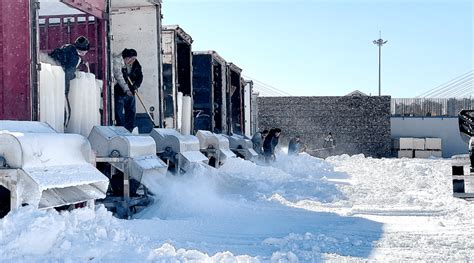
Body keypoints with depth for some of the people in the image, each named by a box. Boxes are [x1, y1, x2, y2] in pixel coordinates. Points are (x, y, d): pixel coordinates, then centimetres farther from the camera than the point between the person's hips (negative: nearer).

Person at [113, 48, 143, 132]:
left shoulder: (135, 63, 1)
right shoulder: (116, 61, -16)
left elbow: (140, 76, 7)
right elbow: (119, 77, -25)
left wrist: (136, 86, -12)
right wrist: (126, 90, -33)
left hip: (130, 92, 5)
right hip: (119, 92, -5)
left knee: (131, 112, 7)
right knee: (119, 113, -4)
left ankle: (130, 131, 16)